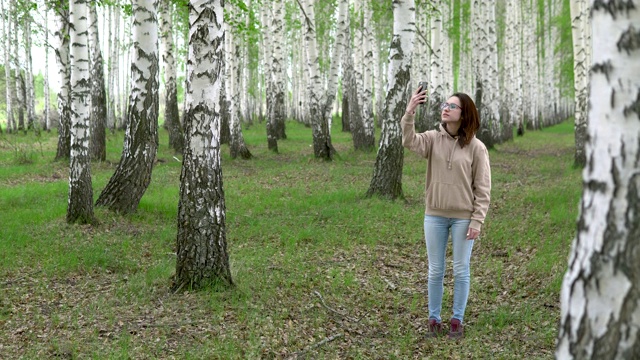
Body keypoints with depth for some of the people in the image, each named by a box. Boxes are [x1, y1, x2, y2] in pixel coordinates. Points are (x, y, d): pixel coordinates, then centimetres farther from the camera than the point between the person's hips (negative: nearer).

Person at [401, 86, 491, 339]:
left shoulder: (476, 147, -5)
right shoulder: (433, 139, 2)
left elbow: (483, 188, -4)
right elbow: (410, 142, -19)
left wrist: (477, 221, -9)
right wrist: (409, 112, -30)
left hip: (463, 218, -2)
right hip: (435, 216, 2)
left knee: (461, 271, 6)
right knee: (435, 271, 10)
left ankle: (457, 321, 18)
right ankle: (434, 319, 20)